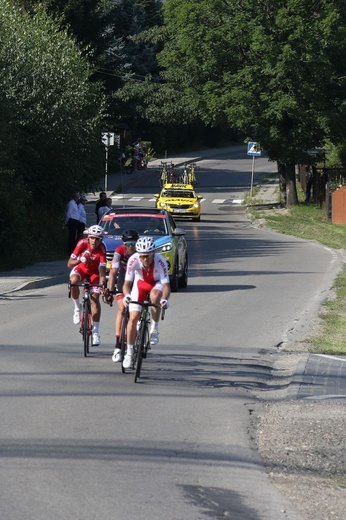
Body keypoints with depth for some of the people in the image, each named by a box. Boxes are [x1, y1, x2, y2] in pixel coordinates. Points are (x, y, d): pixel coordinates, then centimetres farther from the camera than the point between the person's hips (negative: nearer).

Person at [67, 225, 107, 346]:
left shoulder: (102, 249, -31)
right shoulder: (82, 243, -28)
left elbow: (102, 269, -36)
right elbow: (69, 264, -27)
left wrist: (103, 285, -50)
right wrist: (79, 260, -46)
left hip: (94, 272, 0)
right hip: (81, 268, 0)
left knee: (95, 298, -12)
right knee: (74, 280, -34)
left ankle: (96, 332, -3)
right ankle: (77, 308, -10)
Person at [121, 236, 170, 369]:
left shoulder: (160, 261, -33)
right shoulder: (133, 260, -30)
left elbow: (166, 285, -34)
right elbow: (127, 283, -29)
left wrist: (165, 299, -53)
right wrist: (127, 296, -49)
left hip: (157, 283, -1)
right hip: (140, 283, 1)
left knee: (155, 295, -37)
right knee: (133, 317, -11)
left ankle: (154, 328, -16)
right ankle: (129, 352, 4)